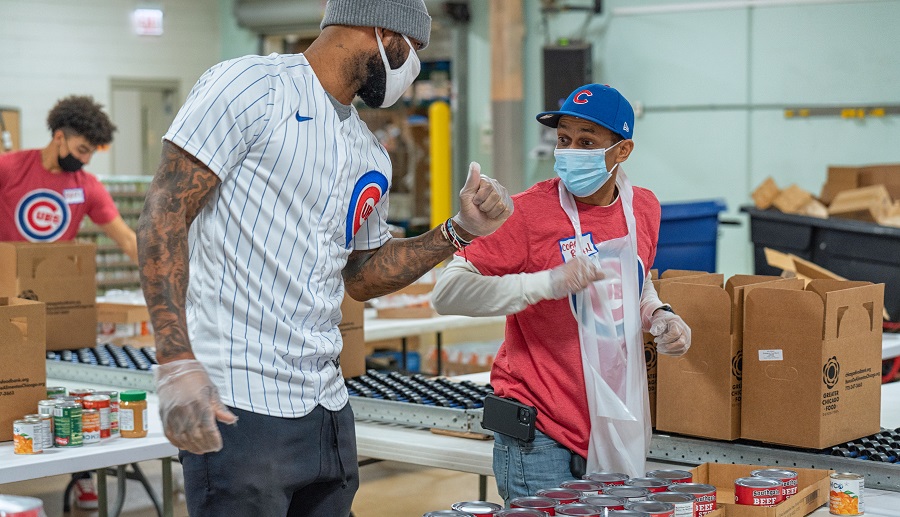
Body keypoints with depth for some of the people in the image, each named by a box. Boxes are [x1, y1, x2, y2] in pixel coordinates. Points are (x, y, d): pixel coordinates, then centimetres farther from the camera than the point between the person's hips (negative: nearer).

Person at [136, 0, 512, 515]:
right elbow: (166, 213, -12)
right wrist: (176, 363, -21)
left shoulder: (372, 157, 17)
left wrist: (461, 230, 12)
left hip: (327, 408, 8)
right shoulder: (253, 86, -6)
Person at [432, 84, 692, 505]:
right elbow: (448, 293, -18)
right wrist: (547, 284, -26)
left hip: (618, 431, 6)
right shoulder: (530, 211, -13)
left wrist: (659, 316, 5)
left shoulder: (643, 209, 6)